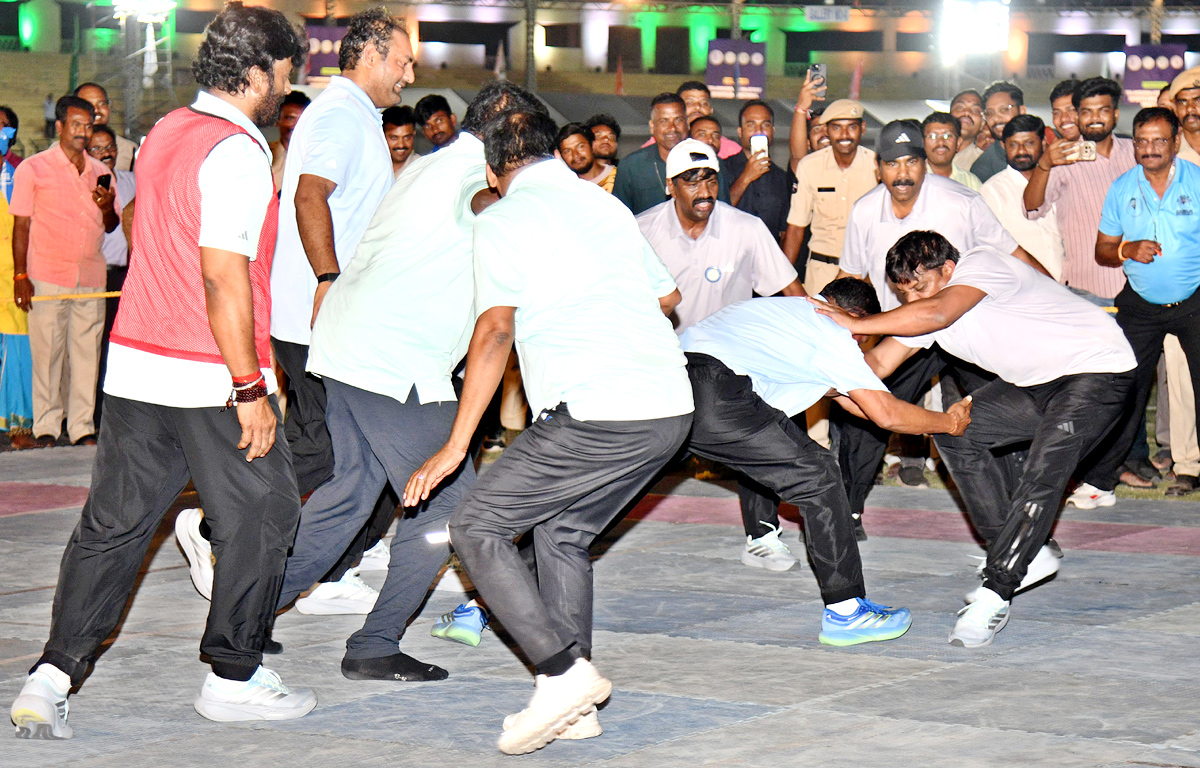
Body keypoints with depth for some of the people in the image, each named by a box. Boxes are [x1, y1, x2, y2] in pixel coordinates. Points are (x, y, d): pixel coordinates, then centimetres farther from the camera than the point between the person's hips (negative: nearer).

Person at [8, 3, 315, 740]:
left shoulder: (165, 133, 11)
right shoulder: (237, 153, -16)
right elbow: (224, 276, -22)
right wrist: (249, 389, -19)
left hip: (135, 366, 8)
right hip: (212, 376, -8)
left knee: (115, 521, 10)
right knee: (260, 515, 8)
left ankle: (52, 677, 4)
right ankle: (233, 676, 15)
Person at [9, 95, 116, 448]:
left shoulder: (101, 172, 13)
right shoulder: (33, 169, 1)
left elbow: (111, 226, 19)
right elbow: (21, 225, 0)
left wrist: (107, 208, -4)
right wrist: (20, 276, -7)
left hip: (91, 279, 4)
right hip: (47, 278, -4)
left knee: (87, 354, 2)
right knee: (46, 354, -2)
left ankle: (82, 426, 8)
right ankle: (46, 428, 5)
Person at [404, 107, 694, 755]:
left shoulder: (501, 220, 3)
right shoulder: (606, 204, 22)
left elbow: (495, 330, -8)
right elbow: (667, 295, 35)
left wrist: (456, 444, -7)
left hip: (595, 415, -7)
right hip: (671, 408, 7)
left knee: (476, 528, 2)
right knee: (562, 533, 22)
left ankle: (563, 672, -10)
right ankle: (574, 704, 16)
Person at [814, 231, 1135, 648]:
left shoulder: (983, 264, -24)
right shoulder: (924, 306, 1)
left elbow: (934, 314, -40)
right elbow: (878, 363, -6)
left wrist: (856, 324, -35)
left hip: (1098, 369, -9)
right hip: (1035, 383, 9)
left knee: (1042, 477, -24)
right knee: (954, 432, 0)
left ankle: (994, 593, -21)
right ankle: (1027, 554, 4)